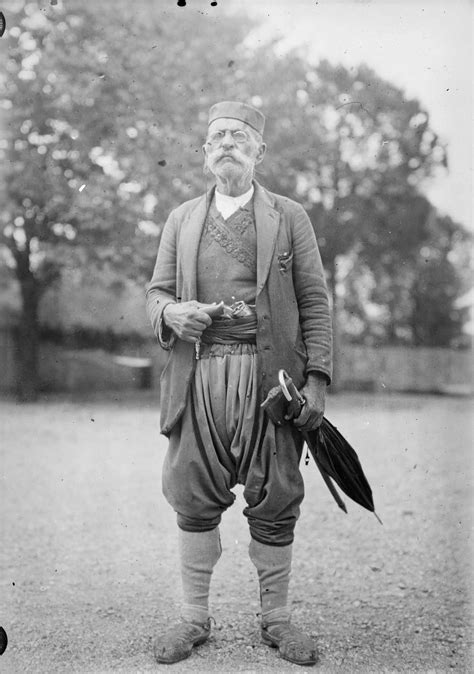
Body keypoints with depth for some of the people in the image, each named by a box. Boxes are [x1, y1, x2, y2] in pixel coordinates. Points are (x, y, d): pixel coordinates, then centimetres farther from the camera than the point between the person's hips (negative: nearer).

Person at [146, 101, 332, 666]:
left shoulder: (290, 218, 11)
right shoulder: (181, 220, 18)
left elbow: (314, 301, 5)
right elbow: (156, 291, 17)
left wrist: (317, 377, -6)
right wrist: (171, 312, -8)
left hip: (270, 375, -1)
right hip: (198, 375, 2)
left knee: (274, 501, 2)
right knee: (194, 498, 3)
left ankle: (275, 618, 18)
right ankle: (194, 617, 17)